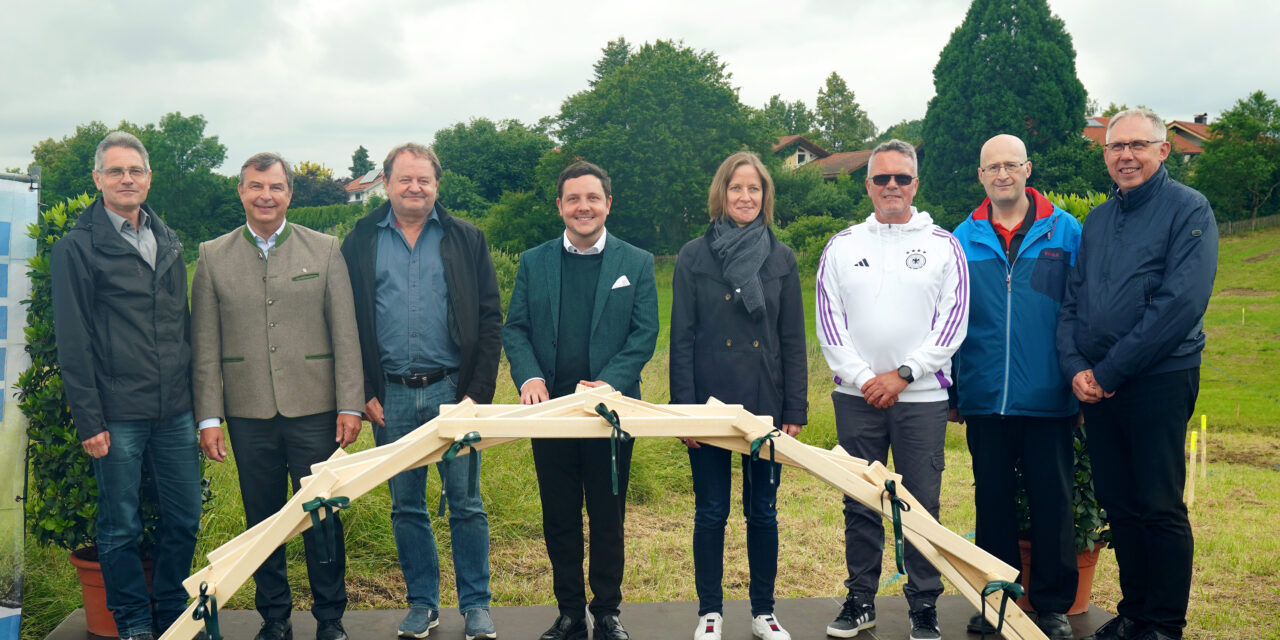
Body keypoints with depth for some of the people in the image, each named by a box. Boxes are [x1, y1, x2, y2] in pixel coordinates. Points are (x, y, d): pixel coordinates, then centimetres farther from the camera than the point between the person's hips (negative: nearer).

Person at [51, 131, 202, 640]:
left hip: (175, 409, 5)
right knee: (121, 526, 6)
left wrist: (193, 393, 13)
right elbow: (73, 342, -6)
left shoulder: (168, 242, 13)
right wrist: (88, 420, -9)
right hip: (117, 415, -5)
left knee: (185, 518, 10)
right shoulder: (76, 248, -3)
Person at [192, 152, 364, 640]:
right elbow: (205, 347, 5)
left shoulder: (324, 250, 4)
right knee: (262, 521, 10)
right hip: (248, 414, 1)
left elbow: (345, 334, 2)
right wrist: (209, 418, 0)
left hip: (314, 410, -1)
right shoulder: (213, 256, 7)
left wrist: (350, 404, -4)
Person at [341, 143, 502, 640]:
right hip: (391, 395, 1)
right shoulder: (360, 243, 6)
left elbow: (490, 320, 2)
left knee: (466, 503, 3)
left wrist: (478, 391, -6)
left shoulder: (466, 240, 4)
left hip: (452, 389, -1)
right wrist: (364, 393, -2)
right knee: (405, 506, 10)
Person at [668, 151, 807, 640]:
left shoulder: (781, 258, 5)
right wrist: (684, 409, -7)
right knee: (711, 513, 8)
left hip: (765, 404, 1)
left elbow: (793, 340, 5)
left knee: (762, 511, 10)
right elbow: (681, 339, -1)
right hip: (710, 403, -1)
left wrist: (795, 410, 0)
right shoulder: (694, 256, 1)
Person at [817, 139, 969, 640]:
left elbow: (953, 321, -1)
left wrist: (903, 375, -9)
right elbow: (828, 320, 4)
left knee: (921, 505, 2)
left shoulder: (943, 245, 4)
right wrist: (862, 377, -7)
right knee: (860, 504, 8)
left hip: (922, 397, -1)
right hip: (856, 395, 2)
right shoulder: (842, 245, 8)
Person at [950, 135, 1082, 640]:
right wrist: (950, 393, 5)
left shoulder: (1065, 232, 1)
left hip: (1048, 399, -1)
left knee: (1052, 502, 7)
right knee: (992, 500, 11)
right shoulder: (963, 240, 5)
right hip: (985, 399, 2)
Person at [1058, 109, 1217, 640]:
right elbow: (1072, 302, 12)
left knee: (1160, 507, 0)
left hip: (1159, 381, -5)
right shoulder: (1096, 221, 14)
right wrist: (1076, 367, -5)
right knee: (1118, 503, 12)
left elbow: (1181, 303, -15)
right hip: (1097, 388, 6)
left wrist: (1110, 370, -15)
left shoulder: (1188, 209, -5)